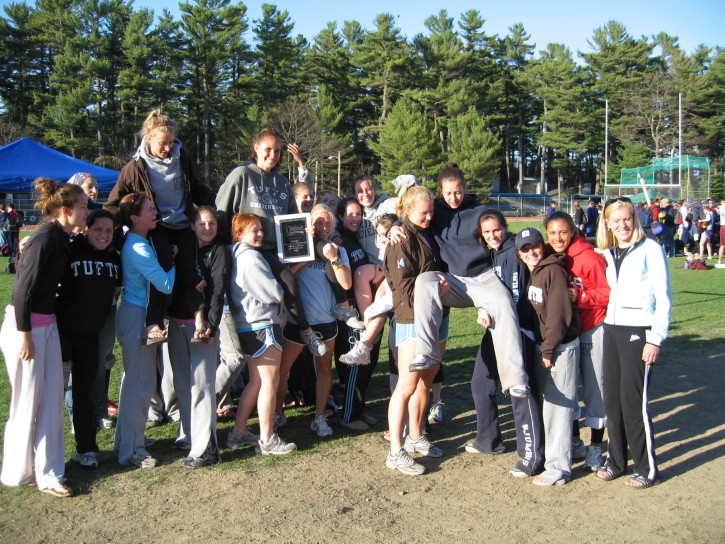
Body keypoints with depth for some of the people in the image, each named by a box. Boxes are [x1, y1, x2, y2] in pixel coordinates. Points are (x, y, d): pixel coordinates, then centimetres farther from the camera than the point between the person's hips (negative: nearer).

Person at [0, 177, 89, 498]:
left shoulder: (61, 239, 7)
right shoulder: (45, 238, -19)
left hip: (47, 324, 9)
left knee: (52, 399, 9)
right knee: (27, 402, 4)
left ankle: (49, 474, 18)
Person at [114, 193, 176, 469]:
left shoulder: (135, 243, 8)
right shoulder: (139, 249, -21)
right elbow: (166, 285, -22)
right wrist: (173, 262, -6)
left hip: (137, 315, 10)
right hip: (138, 318, -10)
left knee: (135, 379, 20)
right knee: (141, 382, -3)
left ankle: (125, 439, 33)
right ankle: (132, 450, 7)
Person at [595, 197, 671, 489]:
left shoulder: (650, 250, -6)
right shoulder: (607, 254, 12)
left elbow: (664, 299, -8)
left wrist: (655, 339, -12)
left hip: (638, 332, -6)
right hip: (612, 330, 6)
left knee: (633, 400, -5)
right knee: (612, 398, 9)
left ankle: (646, 468, 10)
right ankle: (616, 460, 22)